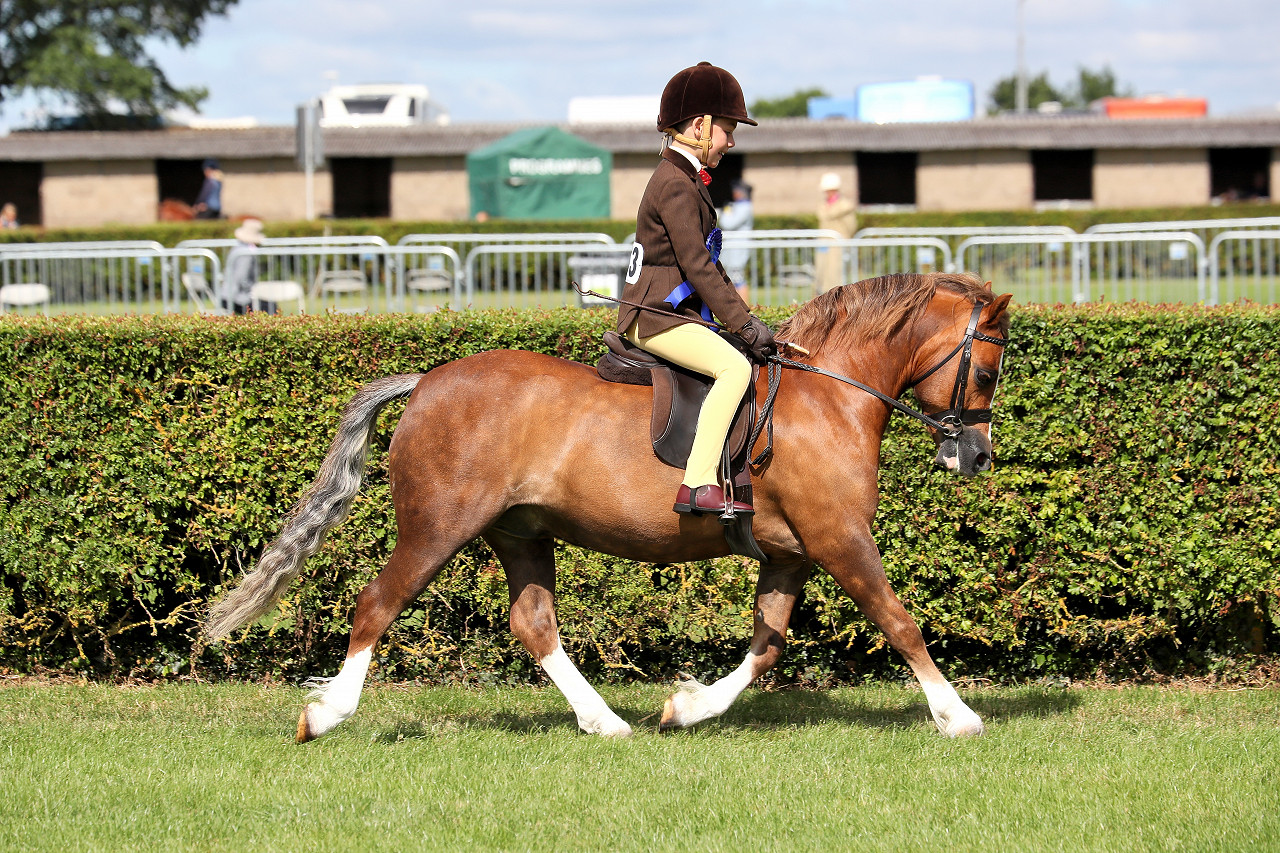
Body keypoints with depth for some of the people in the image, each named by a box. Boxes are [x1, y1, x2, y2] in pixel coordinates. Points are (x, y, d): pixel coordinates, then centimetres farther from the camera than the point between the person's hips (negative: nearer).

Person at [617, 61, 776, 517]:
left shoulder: (686, 181, 19)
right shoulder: (675, 186, -15)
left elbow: (707, 264, 25)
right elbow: (697, 266, -20)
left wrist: (743, 316, 17)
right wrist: (744, 324, -19)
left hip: (676, 313, 11)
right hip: (655, 317, -11)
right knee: (735, 367, -27)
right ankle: (698, 486, -33)